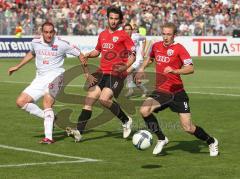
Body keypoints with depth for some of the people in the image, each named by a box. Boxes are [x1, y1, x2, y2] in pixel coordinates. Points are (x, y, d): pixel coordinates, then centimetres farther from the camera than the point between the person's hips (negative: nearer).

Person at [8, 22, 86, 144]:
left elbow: (79, 54, 1)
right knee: (21, 102, -4)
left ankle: (49, 137, -33)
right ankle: (49, 118, 5)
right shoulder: (35, 42, 4)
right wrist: (17, 67, 32)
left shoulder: (61, 44, -9)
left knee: (47, 101, -29)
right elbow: (31, 54, 28)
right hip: (40, 78, 6)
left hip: (55, 76, -6)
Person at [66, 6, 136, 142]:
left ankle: (126, 120, 0)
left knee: (104, 99, -23)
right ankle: (79, 131, -9)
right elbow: (98, 51, 31)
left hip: (116, 74, -6)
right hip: (102, 73, 6)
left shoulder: (123, 35, -3)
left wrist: (125, 67, -23)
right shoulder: (103, 35, 16)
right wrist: (88, 55, 9)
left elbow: (133, 54, -6)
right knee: (89, 99, -6)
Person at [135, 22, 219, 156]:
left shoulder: (179, 48, -10)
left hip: (177, 92, -4)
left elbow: (191, 69, -18)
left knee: (188, 128, -6)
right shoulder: (156, 46, 6)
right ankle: (161, 139, -1)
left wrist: (174, 71, -32)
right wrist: (142, 69, 14)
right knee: (144, 110, -23)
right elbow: (150, 58, 30)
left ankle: (212, 142, 23)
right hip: (161, 91, 4)